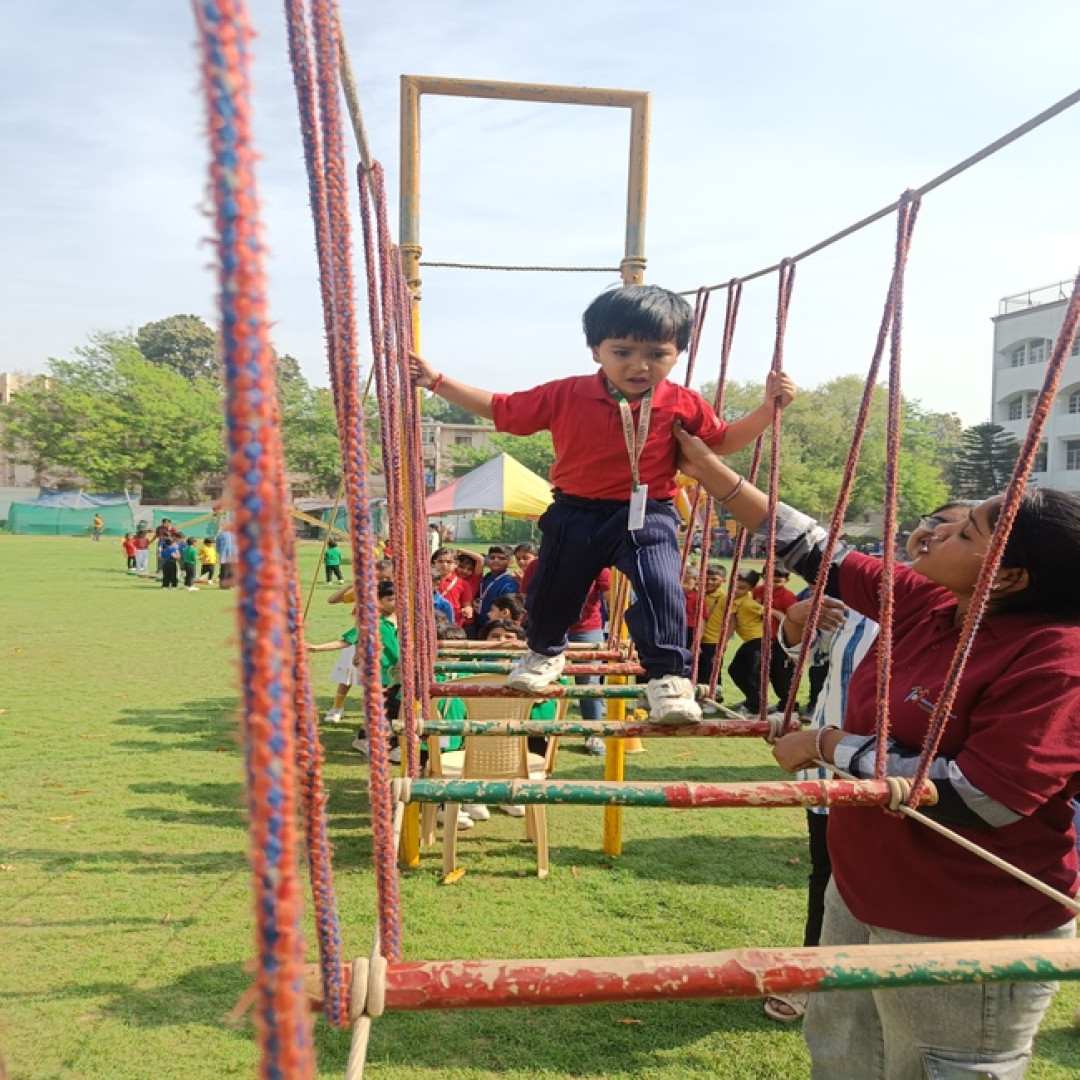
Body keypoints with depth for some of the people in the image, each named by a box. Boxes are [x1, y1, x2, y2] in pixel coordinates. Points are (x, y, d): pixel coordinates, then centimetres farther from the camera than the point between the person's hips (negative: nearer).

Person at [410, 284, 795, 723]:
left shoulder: (683, 404, -8)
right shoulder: (565, 395, -10)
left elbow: (723, 440, 8)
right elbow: (502, 410, 0)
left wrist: (769, 407, -4)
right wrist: (437, 382, -2)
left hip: (648, 514, -1)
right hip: (575, 513, 2)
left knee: (659, 587, -24)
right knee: (552, 589, 15)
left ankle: (668, 675, -8)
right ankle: (546, 653, 47)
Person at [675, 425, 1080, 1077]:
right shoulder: (925, 603, -4)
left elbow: (978, 798, -30)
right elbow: (818, 555, 1)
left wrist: (832, 745, -21)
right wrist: (708, 469, 2)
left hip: (966, 938, -7)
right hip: (859, 899, 8)